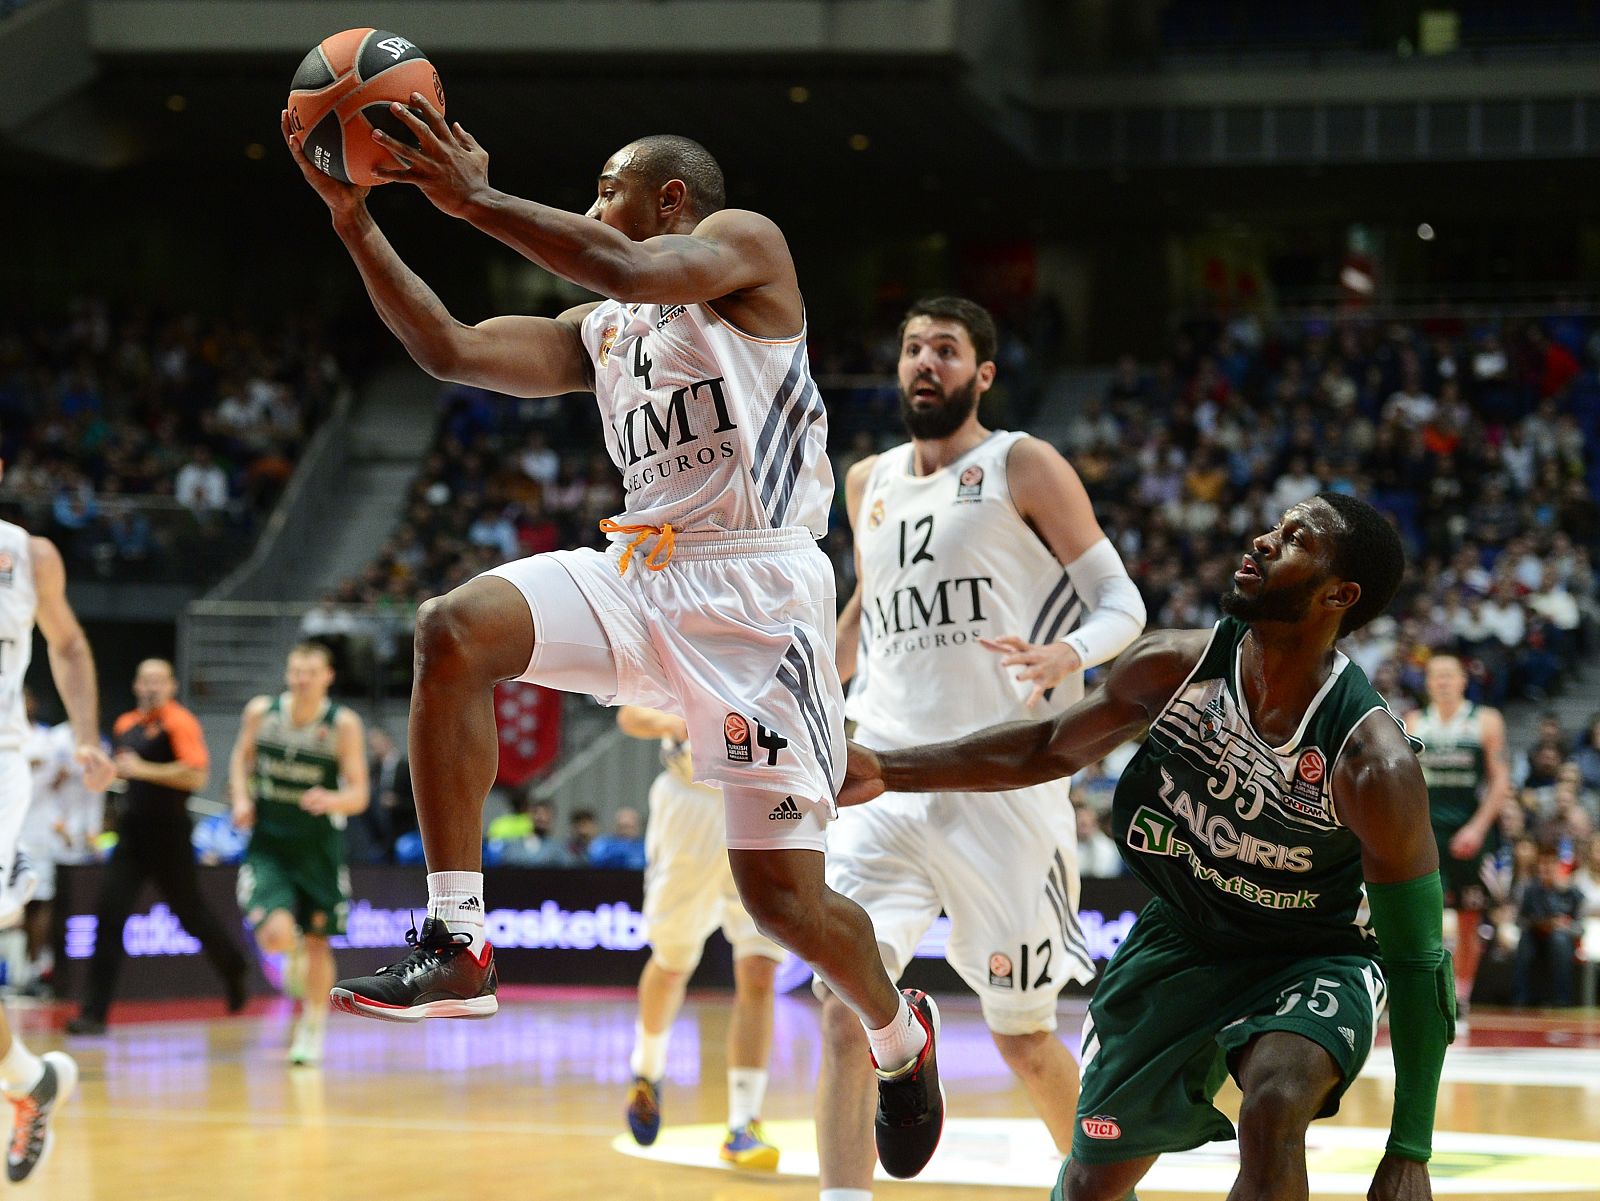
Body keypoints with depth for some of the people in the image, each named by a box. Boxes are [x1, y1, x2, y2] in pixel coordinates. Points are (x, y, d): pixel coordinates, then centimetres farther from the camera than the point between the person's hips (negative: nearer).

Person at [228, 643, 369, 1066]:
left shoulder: (344, 724, -13)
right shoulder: (261, 712, -6)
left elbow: (359, 794, -13)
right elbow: (241, 757, 13)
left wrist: (332, 801, -34)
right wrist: (241, 798, -4)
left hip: (319, 849, 0)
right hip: (268, 844, 0)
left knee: (317, 943, 7)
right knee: (276, 935, -19)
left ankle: (313, 1029, 29)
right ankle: (295, 957, 21)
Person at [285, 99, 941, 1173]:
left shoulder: (745, 242, 2)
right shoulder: (598, 332, 22)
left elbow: (632, 271, -19)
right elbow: (450, 350, 13)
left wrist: (473, 197, -19)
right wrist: (355, 220, 4)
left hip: (755, 585, -6)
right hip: (639, 575, 6)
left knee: (783, 894, -5)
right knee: (455, 631, -22)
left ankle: (898, 1033, 28)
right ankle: (456, 947, -21)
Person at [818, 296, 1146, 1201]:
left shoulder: (1023, 468, -1)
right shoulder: (870, 484, 14)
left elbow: (1121, 602, -4)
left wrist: (1070, 656, -24)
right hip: (886, 778, 4)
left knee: (1024, 1039, 6)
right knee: (847, 1012, -15)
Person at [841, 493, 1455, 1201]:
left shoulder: (1375, 764, -31)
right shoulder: (1172, 668, -18)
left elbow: (1418, 957, -23)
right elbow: (1049, 749, 2)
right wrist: (887, 771, -3)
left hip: (1314, 956, -4)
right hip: (1183, 935, 4)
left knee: (1276, 1103, -36)